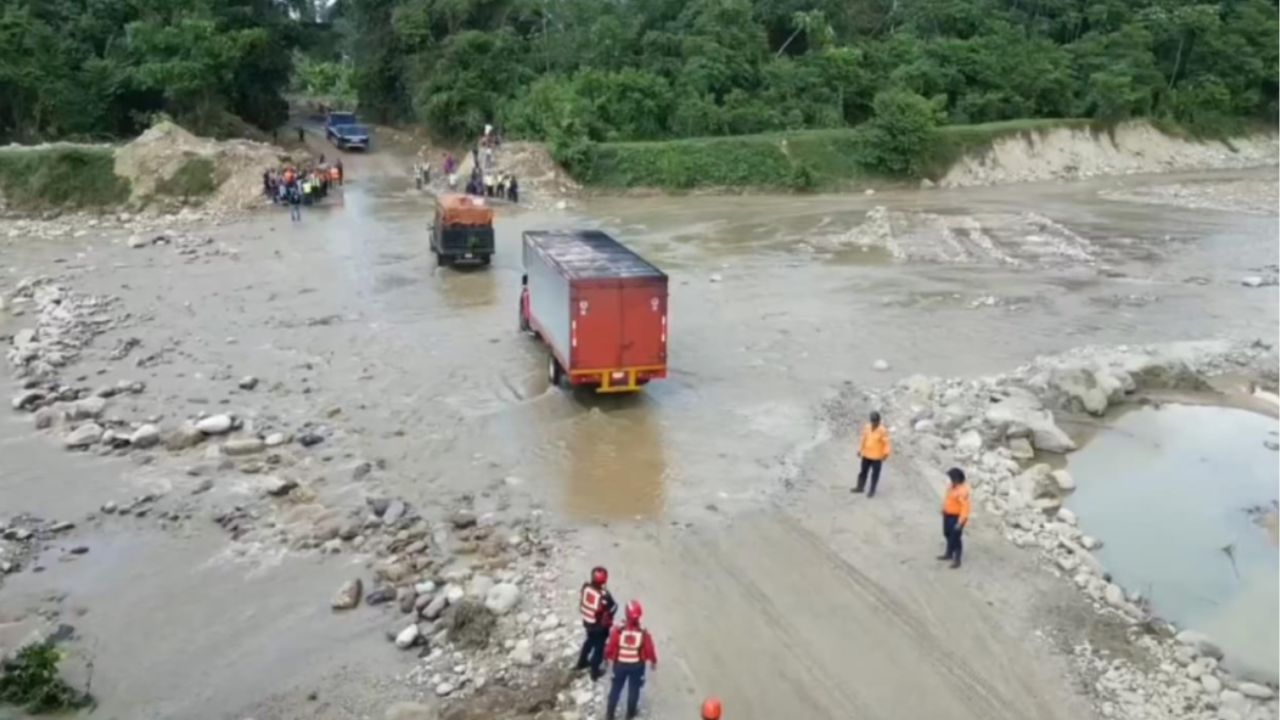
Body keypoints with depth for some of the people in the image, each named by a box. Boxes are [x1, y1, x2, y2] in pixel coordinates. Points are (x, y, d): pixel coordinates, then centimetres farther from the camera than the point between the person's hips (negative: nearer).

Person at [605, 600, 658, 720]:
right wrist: (653, 661, 8)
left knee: (616, 688, 21)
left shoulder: (618, 631, -28)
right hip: (637, 665, 0)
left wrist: (607, 658, 8)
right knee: (634, 688, 23)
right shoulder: (644, 634, -27)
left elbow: (610, 647, -14)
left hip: (620, 664, 0)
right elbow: (650, 650, -13)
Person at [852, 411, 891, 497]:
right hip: (866, 454, 5)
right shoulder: (867, 427, -7)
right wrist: (860, 450, 9)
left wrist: (886, 453, -18)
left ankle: (872, 490, 26)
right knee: (863, 471, 18)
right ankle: (860, 487, 35)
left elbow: (886, 443, -15)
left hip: (877, 456, -5)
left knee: (875, 474, 11)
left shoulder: (883, 430, -22)